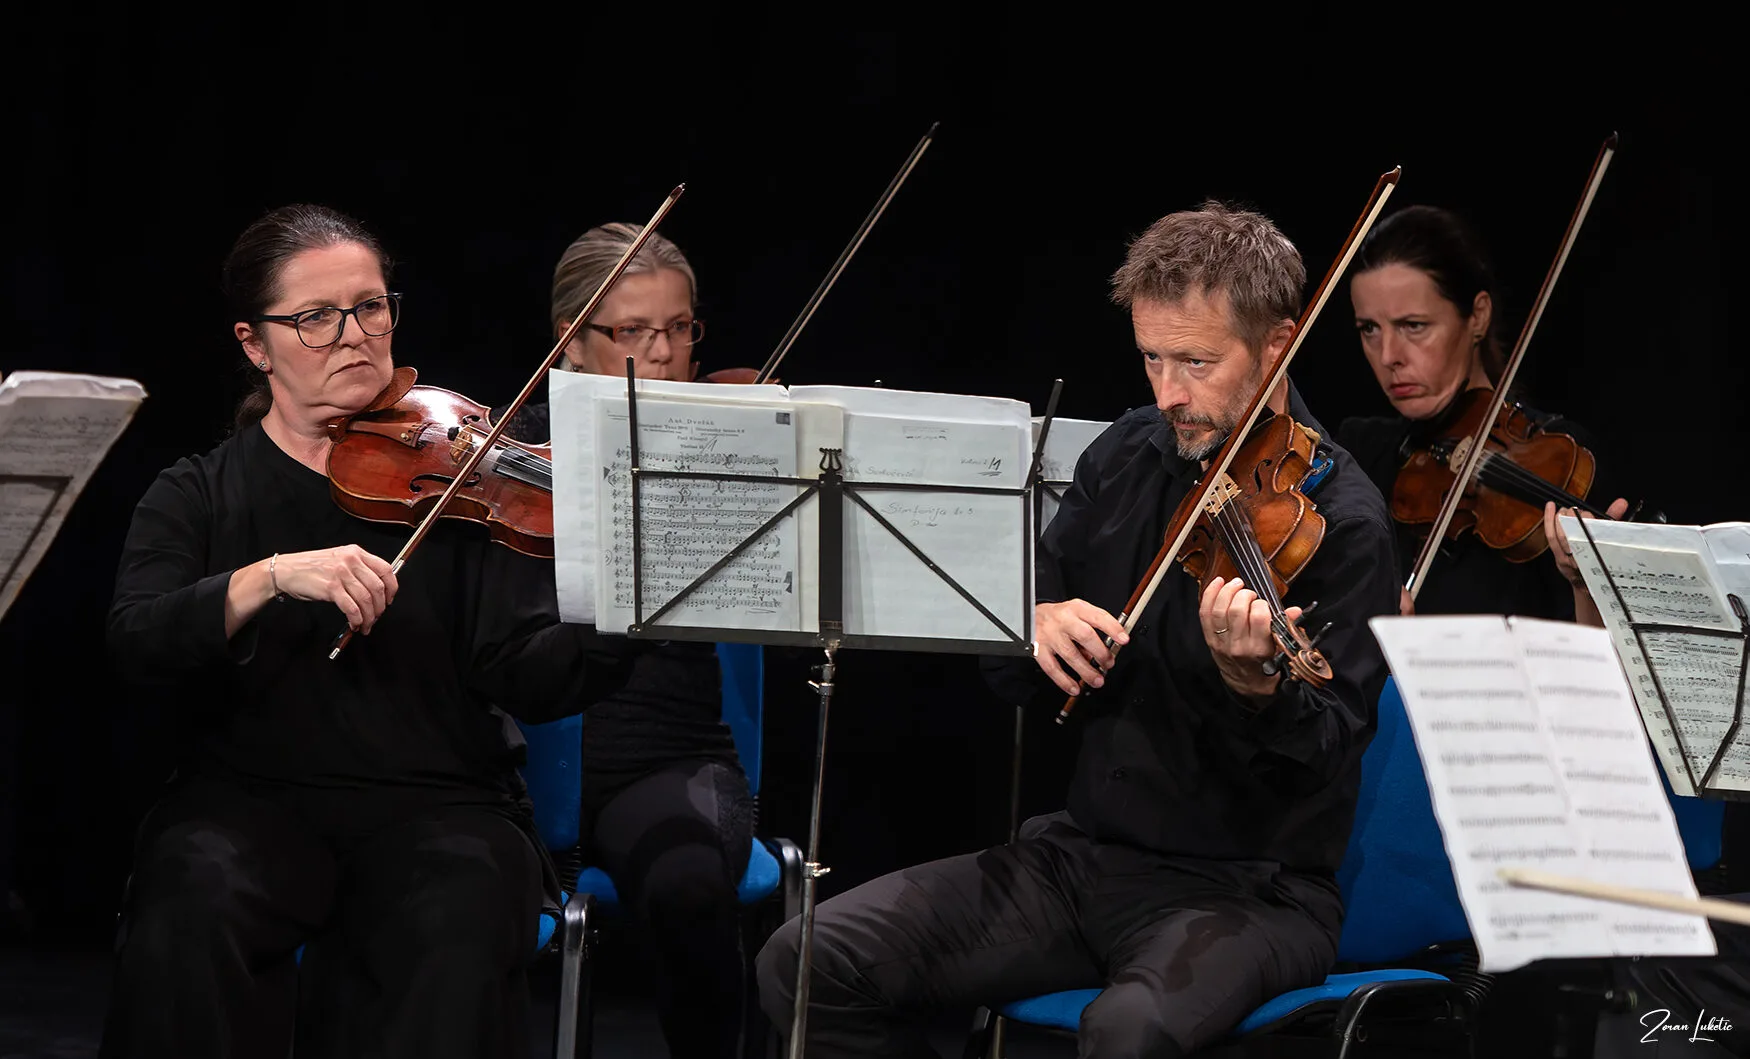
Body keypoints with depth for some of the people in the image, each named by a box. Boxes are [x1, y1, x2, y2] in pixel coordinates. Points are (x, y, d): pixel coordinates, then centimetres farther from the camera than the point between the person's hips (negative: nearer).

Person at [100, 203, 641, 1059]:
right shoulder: (198, 496, 11)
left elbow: (529, 678, -3)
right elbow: (136, 641, -8)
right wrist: (274, 576, -24)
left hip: (439, 797, 0)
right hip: (251, 790, 0)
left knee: (460, 929, -32)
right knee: (191, 910, -31)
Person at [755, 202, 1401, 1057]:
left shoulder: (1337, 521, -11)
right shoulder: (1129, 457, 7)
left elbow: (1329, 750, -18)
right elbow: (1004, 673, 11)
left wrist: (1252, 681, -39)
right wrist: (1032, 625, -13)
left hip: (1252, 888, -6)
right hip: (1085, 851, 6)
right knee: (807, 963, -10)